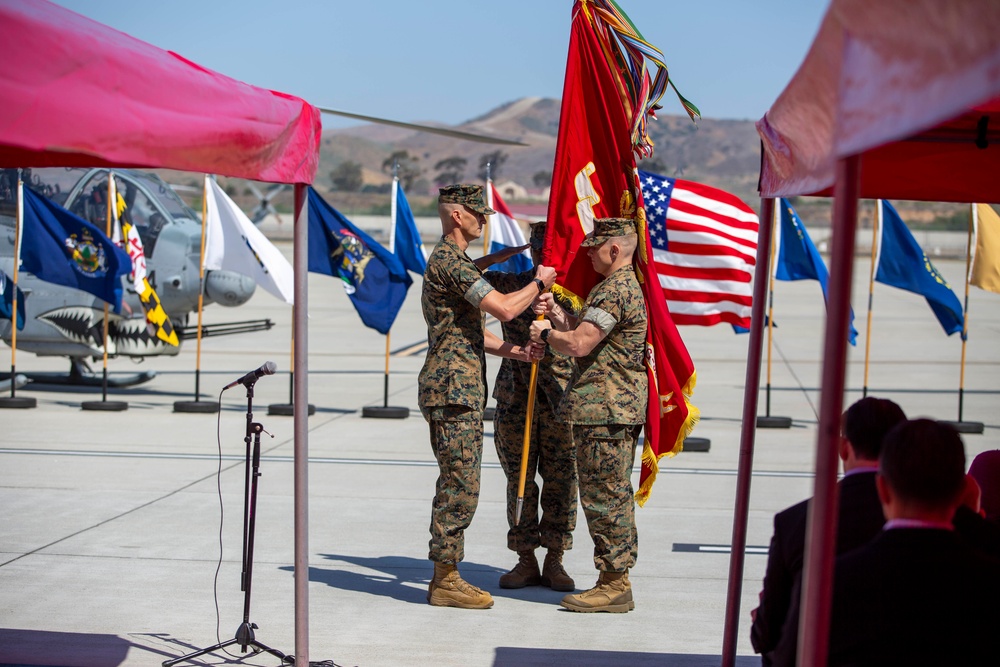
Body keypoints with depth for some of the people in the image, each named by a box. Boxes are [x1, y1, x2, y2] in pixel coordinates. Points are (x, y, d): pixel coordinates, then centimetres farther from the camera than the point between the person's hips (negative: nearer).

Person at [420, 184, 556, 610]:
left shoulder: (448, 261, 20)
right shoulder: (450, 261, -14)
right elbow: (505, 308, -21)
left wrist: (506, 348, 11)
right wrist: (539, 283, -3)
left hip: (459, 389, 11)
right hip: (454, 390, -11)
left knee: (456, 486, 13)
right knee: (460, 489, -7)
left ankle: (446, 577, 18)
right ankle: (446, 581, -1)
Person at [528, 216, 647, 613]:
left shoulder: (615, 290, -17)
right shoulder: (625, 286, 18)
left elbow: (578, 345, -25)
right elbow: (587, 336, 22)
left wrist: (546, 334, -7)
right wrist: (556, 313, 9)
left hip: (605, 411, -11)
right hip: (618, 407, 11)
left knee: (605, 496, -6)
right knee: (613, 496, 14)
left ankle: (614, 586, -1)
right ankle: (616, 580, 21)